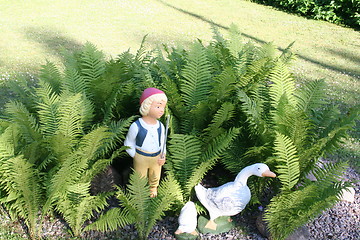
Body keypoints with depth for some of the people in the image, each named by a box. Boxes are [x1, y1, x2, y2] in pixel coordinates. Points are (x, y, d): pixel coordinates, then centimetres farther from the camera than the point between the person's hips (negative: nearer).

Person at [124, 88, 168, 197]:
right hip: (141, 158, -4)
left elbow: (162, 142, 6)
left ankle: (153, 188, 57)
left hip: (157, 158, 4)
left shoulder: (160, 126, -9)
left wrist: (163, 155, -8)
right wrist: (135, 156, -10)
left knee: (155, 176, 28)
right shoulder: (136, 126, -23)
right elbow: (129, 144, -9)